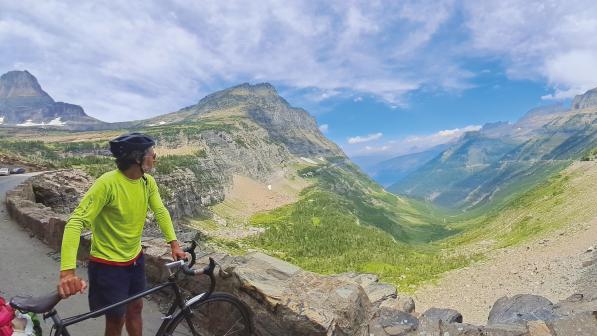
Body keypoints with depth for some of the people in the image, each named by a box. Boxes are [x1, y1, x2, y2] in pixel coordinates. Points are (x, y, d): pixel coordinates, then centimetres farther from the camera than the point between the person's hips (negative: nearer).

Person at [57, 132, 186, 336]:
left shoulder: (148, 182, -6)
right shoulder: (108, 183, -27)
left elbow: (160, 211, 0)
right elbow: (76, 222, -29)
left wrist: (174, 243, -11)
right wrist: (68, 271, -36)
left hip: (135, 260, 6)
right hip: (108, 265, -6)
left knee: (135, 308, 20)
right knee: (116, 319, 9)